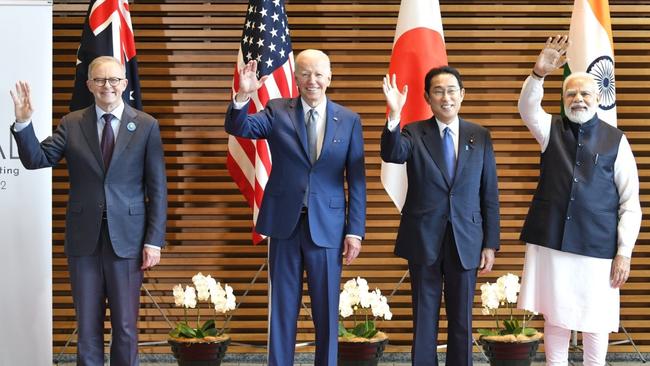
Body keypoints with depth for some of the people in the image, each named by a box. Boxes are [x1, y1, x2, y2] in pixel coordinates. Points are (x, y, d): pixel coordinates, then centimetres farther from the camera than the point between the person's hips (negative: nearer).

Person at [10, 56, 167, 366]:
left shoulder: (146, 126, 0)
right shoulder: (72, 124, 5)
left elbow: (157, 188, -1)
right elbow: (37, 160, -2)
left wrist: (154, 240, -6)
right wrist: (23, 122, -17)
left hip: (126, 238, -1)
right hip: (84, 238, 2)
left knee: (125, 327, 5)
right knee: (87, 326, 8)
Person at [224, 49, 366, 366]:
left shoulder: (349, 120, 3)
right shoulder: (277, 111, 3)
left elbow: (356, 180, 2)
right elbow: (238, 128, -11)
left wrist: (355, 230, -2)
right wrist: (243, 96, -30)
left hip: (327, 227, 0)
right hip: (284, 223, 0)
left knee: (326, 309, 6)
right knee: (283, 305, 7)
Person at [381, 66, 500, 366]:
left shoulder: (480, 136, 4)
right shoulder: (414, 133, 0)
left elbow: (489, 194, 5)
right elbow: (392, 154, -23)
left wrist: (490, 244, 2)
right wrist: (394, 116, -40)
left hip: (465, 240, 1)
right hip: (423, 239, -1)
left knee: (461, 319, 7)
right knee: (424, 318, 6)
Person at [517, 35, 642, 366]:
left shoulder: (615, 140, -1)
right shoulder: (551, 130, 6)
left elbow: (630, 203, -1)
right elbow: (527, 109, -16)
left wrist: (624, 252, -6)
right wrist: (539, 73, -32)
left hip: (597, 246, -2)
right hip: (551, 241, 2)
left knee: (595, 320, 6)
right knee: (554, 316, 8)